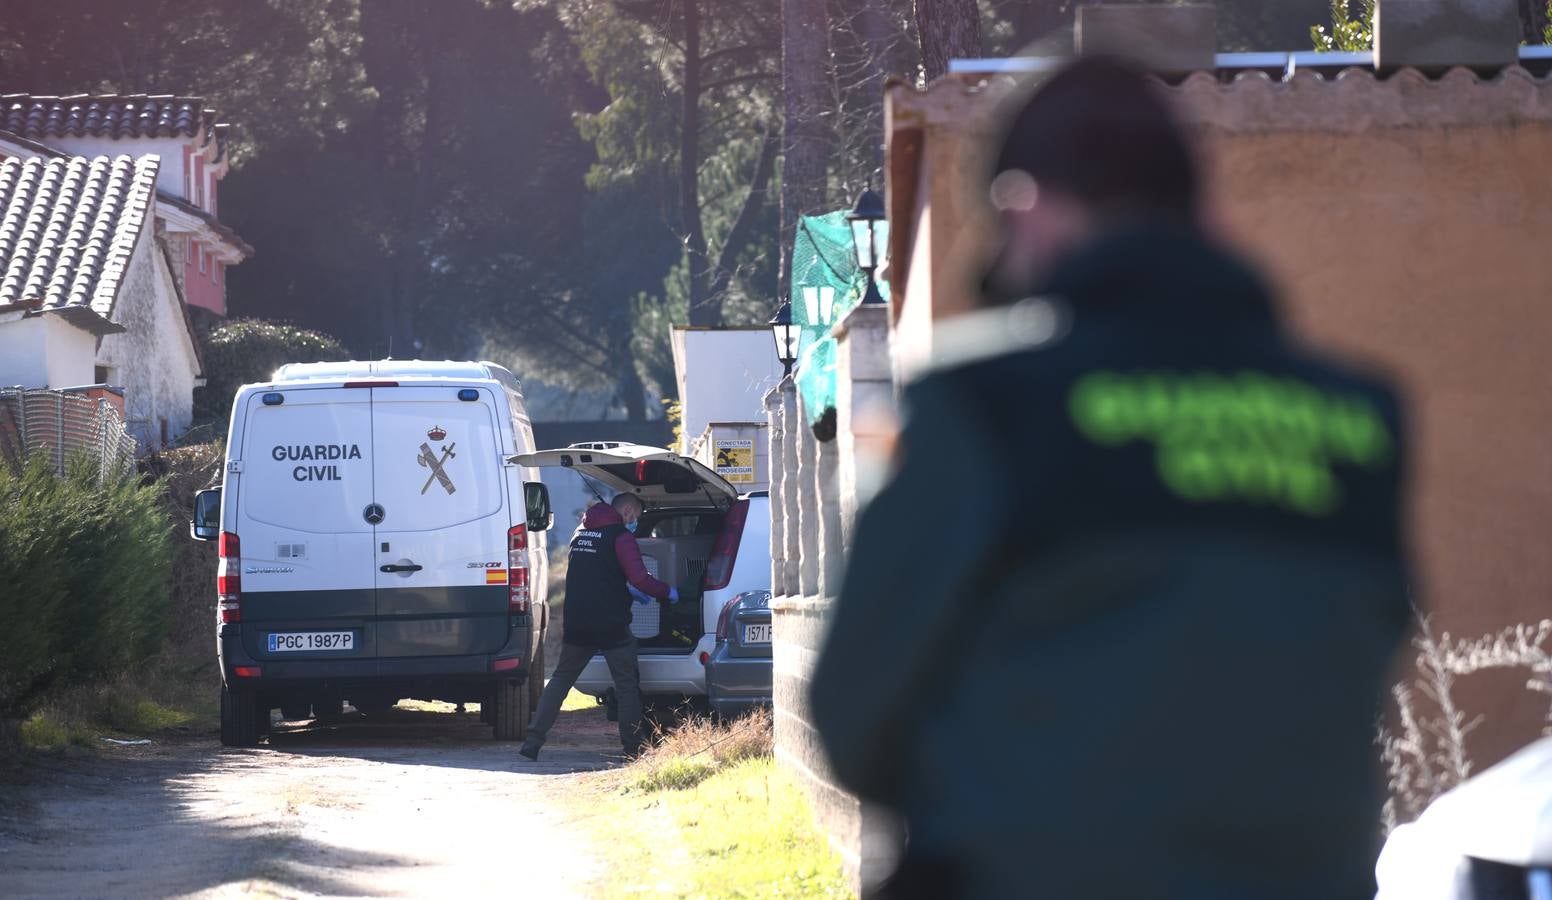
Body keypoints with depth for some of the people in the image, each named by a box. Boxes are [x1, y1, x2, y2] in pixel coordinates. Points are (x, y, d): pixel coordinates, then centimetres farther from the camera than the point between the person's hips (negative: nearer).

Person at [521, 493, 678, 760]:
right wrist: (668, 592, -3)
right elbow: (639, 578, -19)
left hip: (576, 624, 6)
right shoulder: (621, 536, -8)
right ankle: (633, 748, 7)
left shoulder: (581, 534, 15)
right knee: (627, 686, 6)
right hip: (611, 626, -6)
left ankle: (533, 740, 1)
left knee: (561, 679, 12)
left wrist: (628, 590, 28)